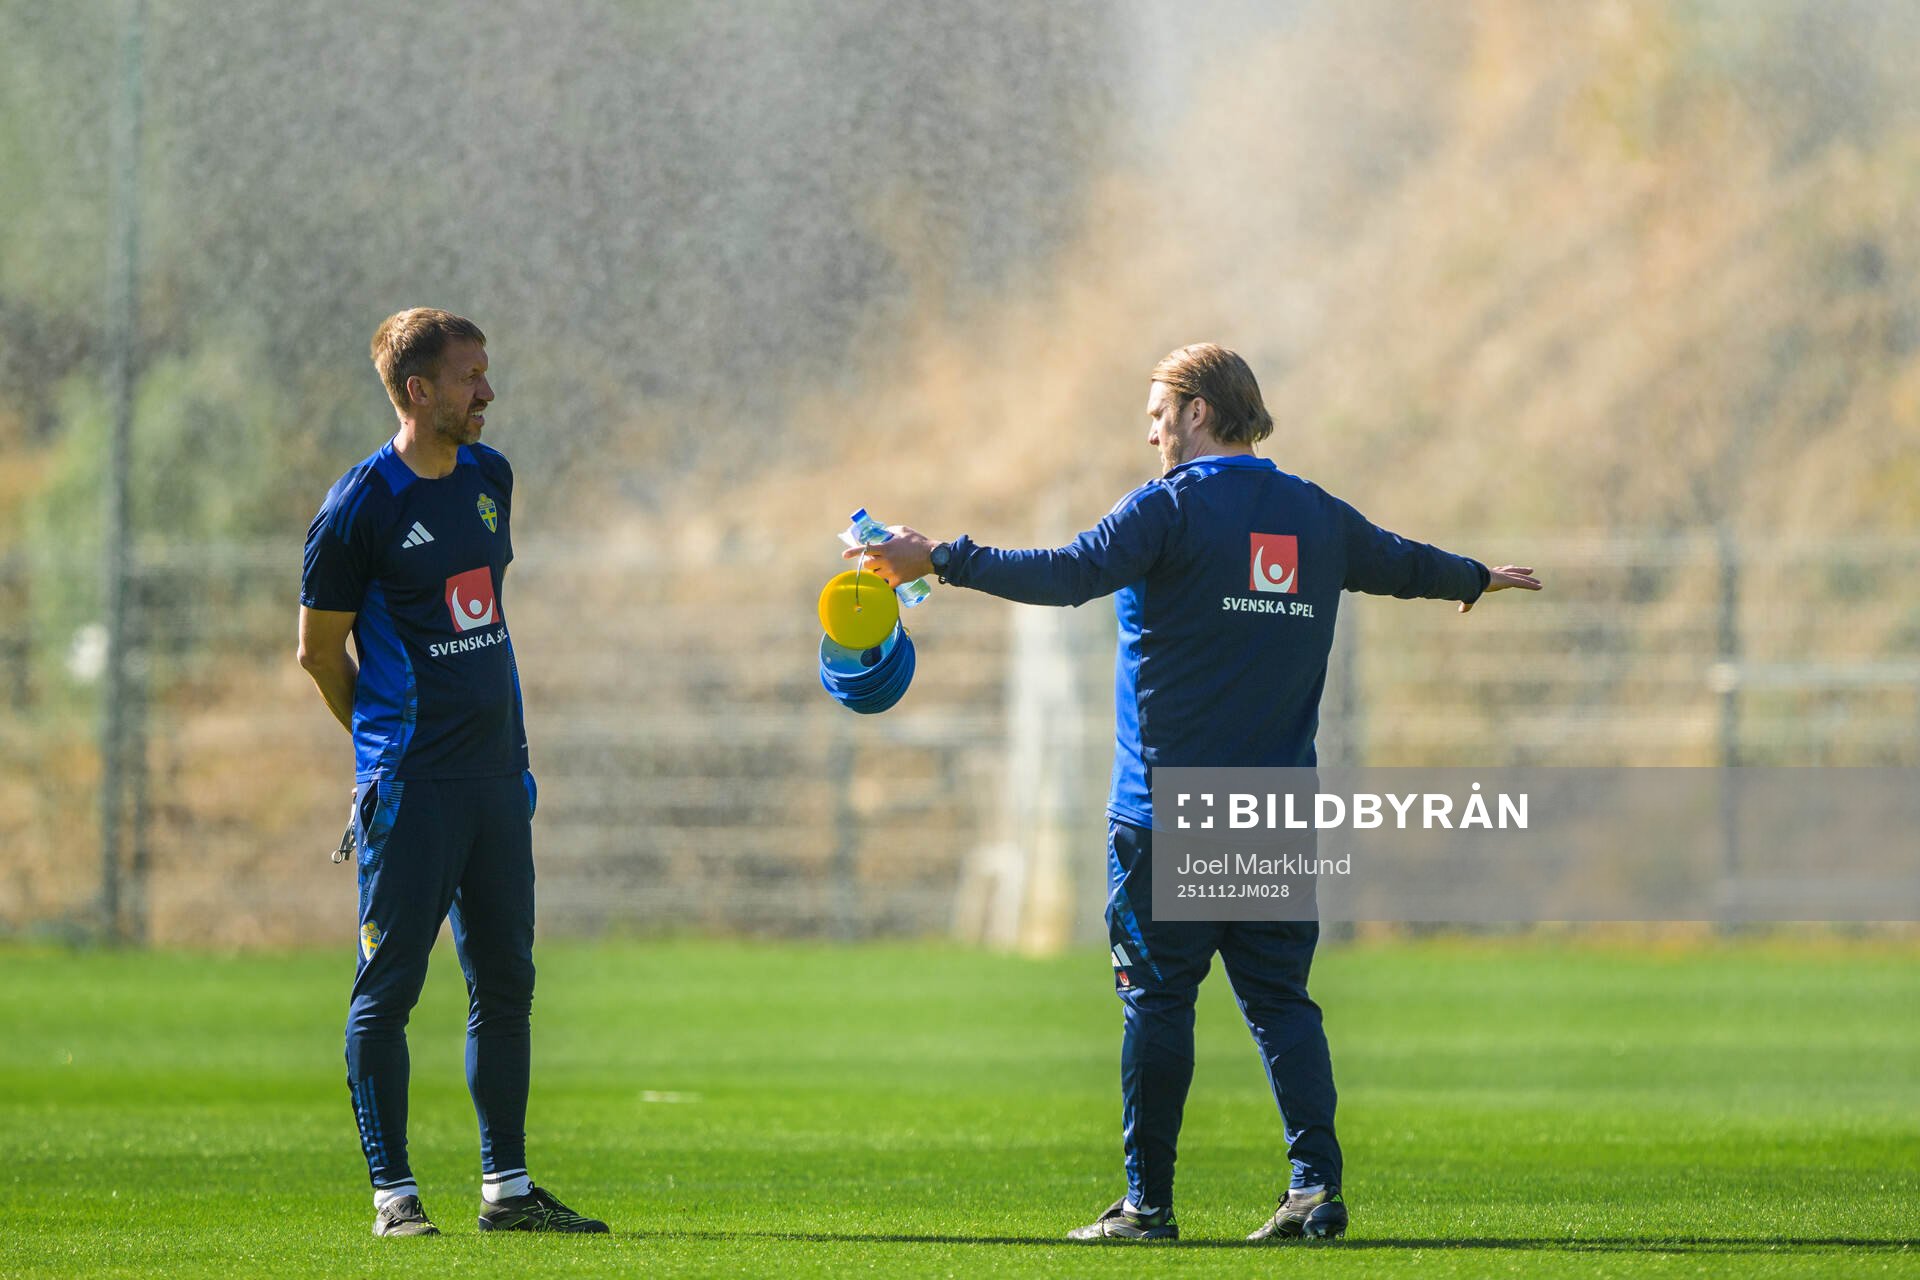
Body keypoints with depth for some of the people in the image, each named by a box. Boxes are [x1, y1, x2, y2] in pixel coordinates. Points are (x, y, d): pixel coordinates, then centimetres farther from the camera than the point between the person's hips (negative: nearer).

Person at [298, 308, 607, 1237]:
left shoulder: (490, 479, 11)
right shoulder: (359, 507, -10)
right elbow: (319, 648, -3)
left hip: (498, 771, 7)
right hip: (410, 782, -7)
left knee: (505, 979, 9)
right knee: (389, 985, -4)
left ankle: (507, 1187, 15)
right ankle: (393, 1192, 0)